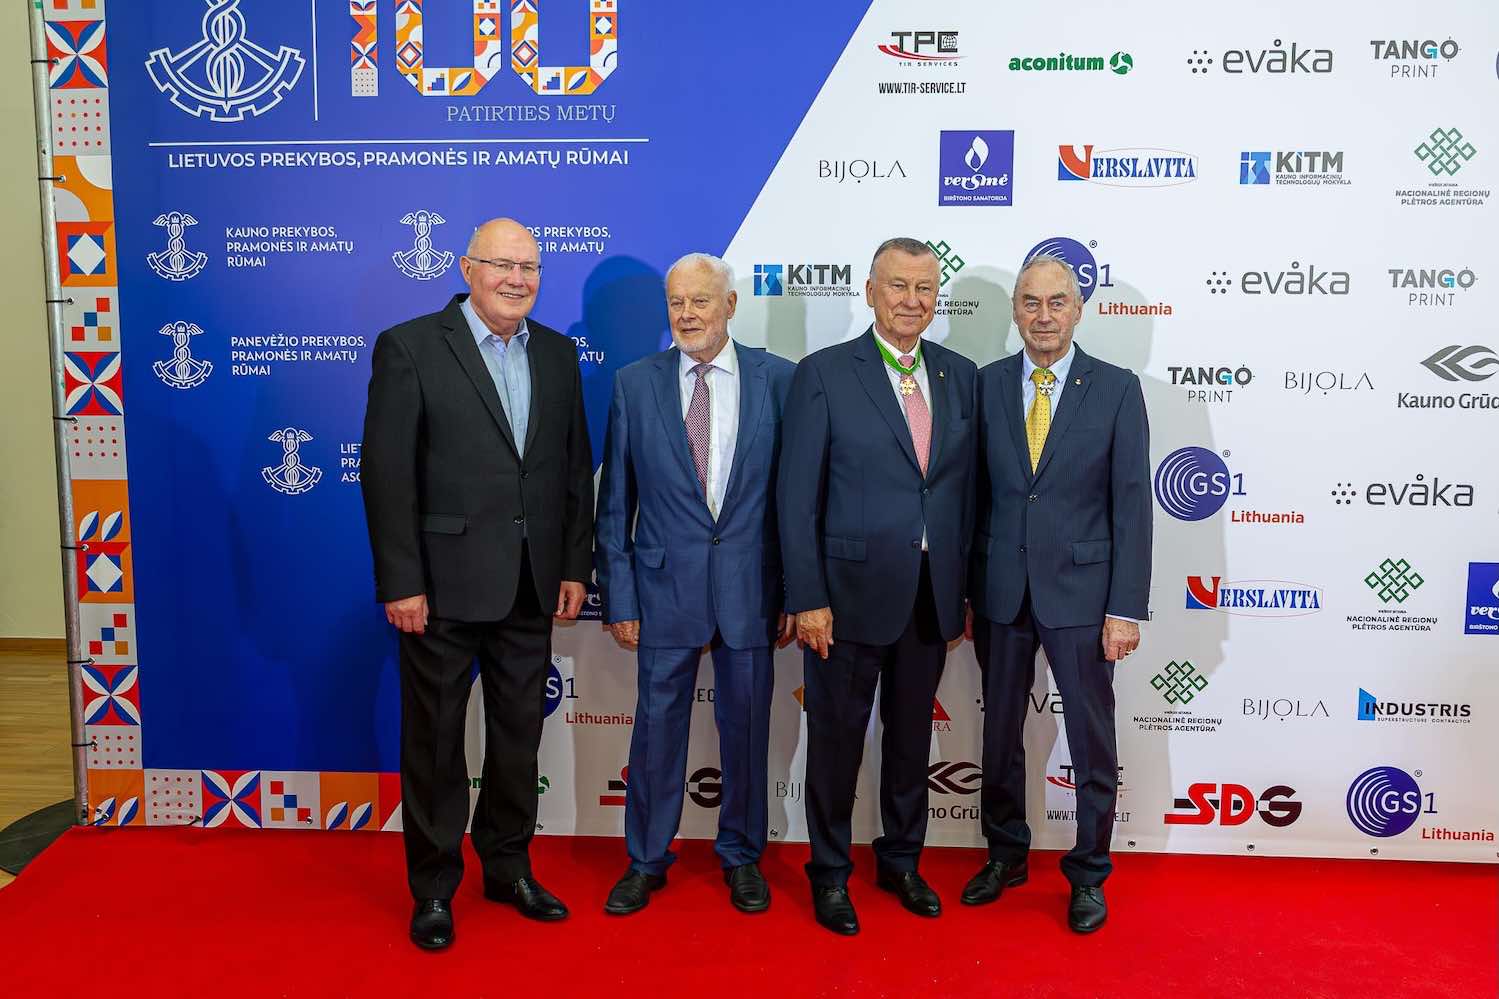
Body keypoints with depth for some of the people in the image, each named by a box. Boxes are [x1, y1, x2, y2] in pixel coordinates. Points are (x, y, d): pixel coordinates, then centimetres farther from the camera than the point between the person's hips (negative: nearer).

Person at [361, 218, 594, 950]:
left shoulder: (558, 354, 8)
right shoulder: (409, 347, -7)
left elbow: (576, 469, 9)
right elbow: (386, 473, -10)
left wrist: (574, 566, 5)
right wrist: (400, 583, -14)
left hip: (530, 586, 5)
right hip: (444, 584, -4)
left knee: (519, 735, 16)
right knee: (435, 739, 10)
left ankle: (508, 868, 35)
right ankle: (434, 887, 28)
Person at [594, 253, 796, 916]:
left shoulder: (780, 380, -2)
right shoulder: (636, 383, 0)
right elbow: (615, 500, 2)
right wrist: (618, 596, -1)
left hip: (750, 584, 0)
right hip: (665, 583, 0)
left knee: (746, 724, 12)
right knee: (657, 724, 9)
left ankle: (742, 855, 32)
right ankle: (646, 860, 29)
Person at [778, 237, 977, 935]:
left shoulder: (960, 375, 6)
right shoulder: (824, 374, -8)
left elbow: (966, 489, 8)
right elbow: (797, 497, -9)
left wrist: (960, 591, 7)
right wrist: (807, 599, -13)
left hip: (931, 596, 4)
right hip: (851, 592, -4)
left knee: (911, 735, 18)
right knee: (837, 739, 10)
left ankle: (902, 861, 38)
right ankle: (830, 873, 30)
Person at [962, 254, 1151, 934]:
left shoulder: (1116, 389, -3)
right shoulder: (986, 385, 2)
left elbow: (1132, 504, -6)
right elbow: (974, 492, 3)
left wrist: (1126, 608, -10)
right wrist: (963, 591, 3)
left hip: (1080, 590, -2)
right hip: (1000, 591, 2)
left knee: (1092, 743, 9)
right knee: (1000, 733, 15)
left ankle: (1088, 874, 29)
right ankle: (1005, 855, 36)